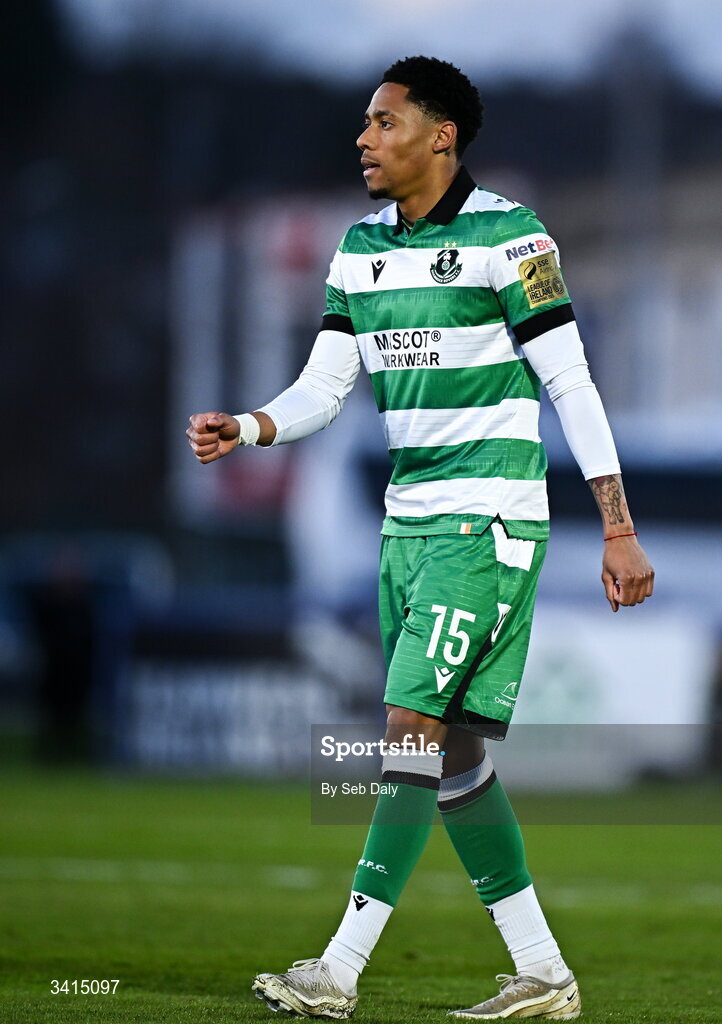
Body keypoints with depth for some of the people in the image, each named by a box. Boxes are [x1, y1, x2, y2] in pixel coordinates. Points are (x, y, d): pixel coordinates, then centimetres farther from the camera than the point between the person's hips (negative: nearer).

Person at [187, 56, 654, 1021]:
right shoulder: (361, 246, 11)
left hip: (490, 519, -8)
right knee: (453, 753, 6)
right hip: (408, 518, 8)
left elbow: (570, 384, -10)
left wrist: (619, 529, -11)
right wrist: (246, 429, -11)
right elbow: (324, 387, 10)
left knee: (415, 728, -12)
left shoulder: (507, 235, -10)